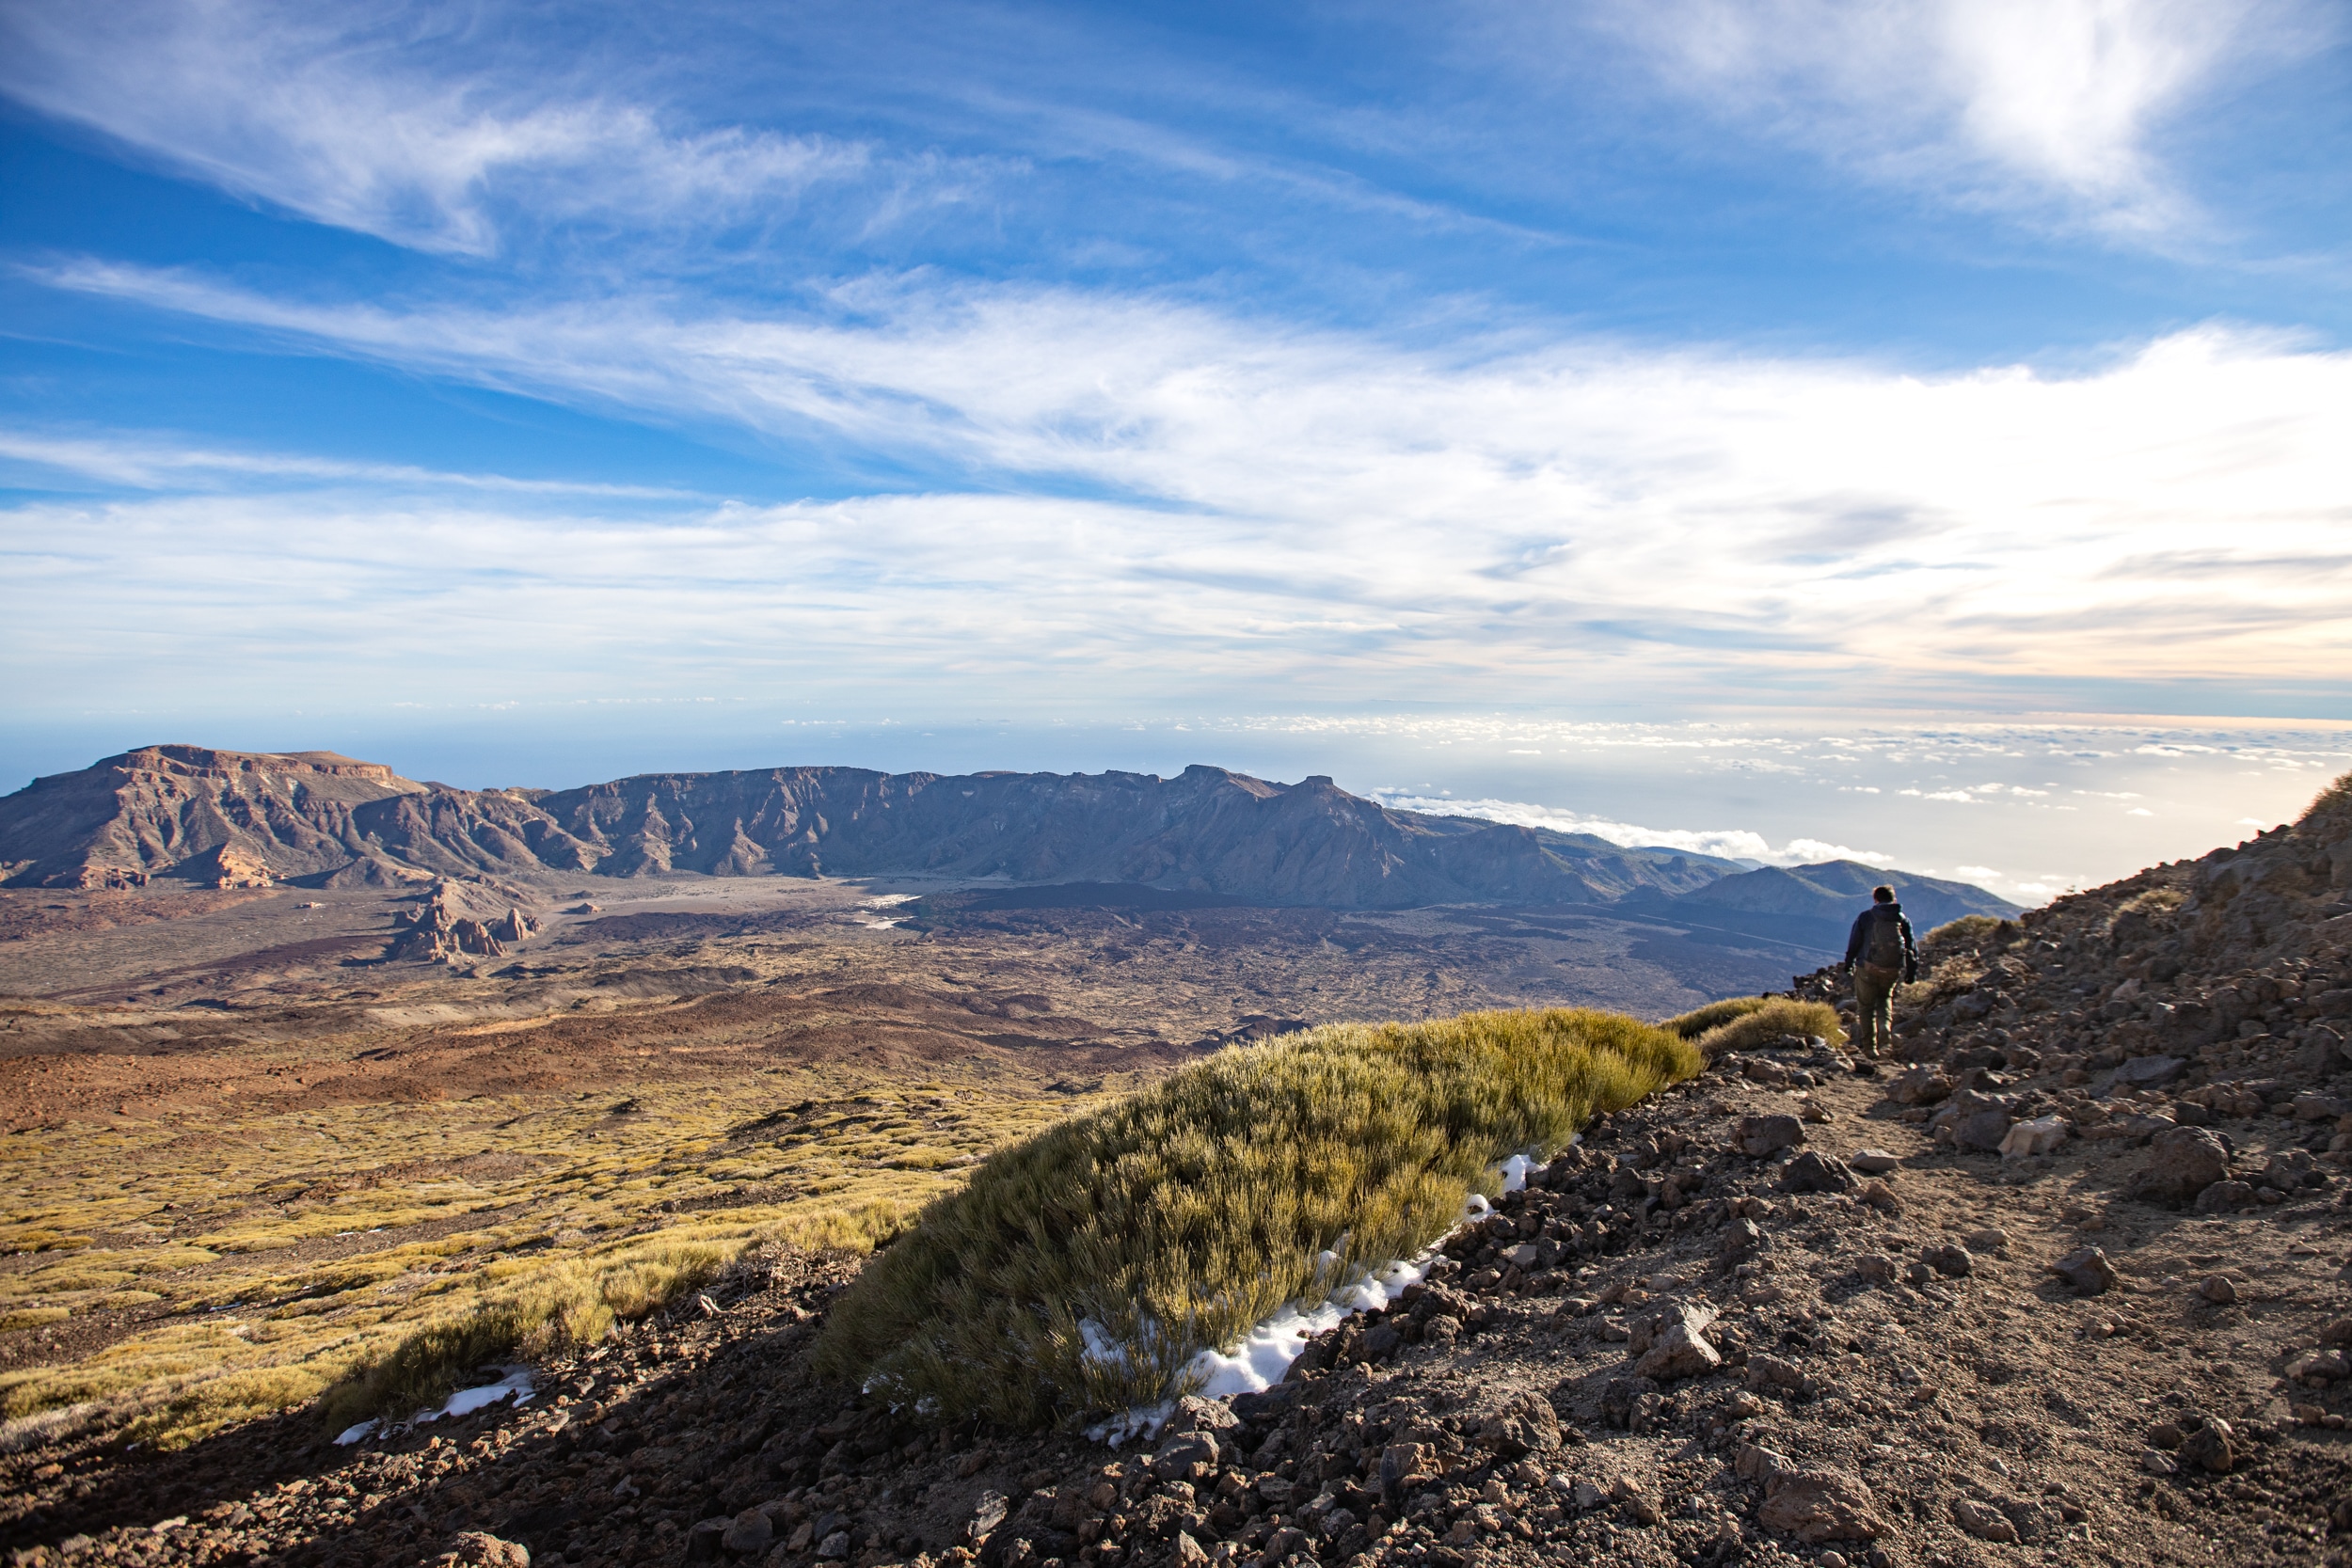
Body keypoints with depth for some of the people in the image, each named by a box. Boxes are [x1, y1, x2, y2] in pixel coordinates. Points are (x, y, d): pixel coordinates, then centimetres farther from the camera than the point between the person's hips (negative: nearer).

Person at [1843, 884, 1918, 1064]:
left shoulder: (1865, 917, -3)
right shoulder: (1903, 920, 5)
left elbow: (1854, 943, -1)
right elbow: (1911, 949, 7)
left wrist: (1848, 964, 10)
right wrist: (1912, 972, 14)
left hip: (1867, 968, -3)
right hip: (1893, 970, 3)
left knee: (1866, 1007, 7)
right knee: (1885, 1000, 22)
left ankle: (1870, 1048, 5)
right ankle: (1886, 1037, -1)